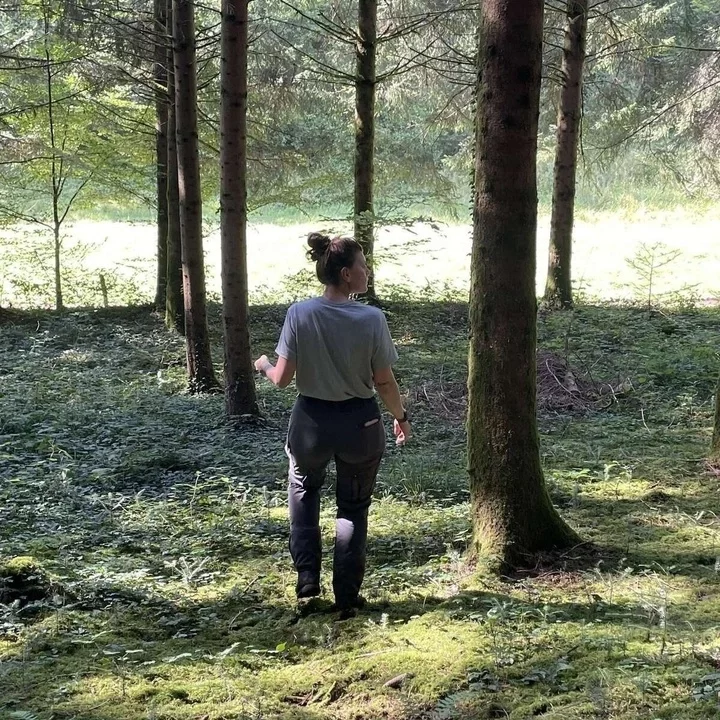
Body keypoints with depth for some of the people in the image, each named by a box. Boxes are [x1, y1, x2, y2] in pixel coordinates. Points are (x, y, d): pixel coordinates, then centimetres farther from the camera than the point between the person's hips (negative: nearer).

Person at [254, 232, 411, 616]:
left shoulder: (299, 314, -15)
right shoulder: (371, 319, -16)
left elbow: (282, 379, -10)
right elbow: (384, 382, -8)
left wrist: (264, 366, 13)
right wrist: (401, 417, 10)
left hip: (311, 421, 1)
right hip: (360, 423, -1)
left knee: (304, 490, 29)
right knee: (353, 507, 19)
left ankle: (307, 578, 21)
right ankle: (347, 597, 21)